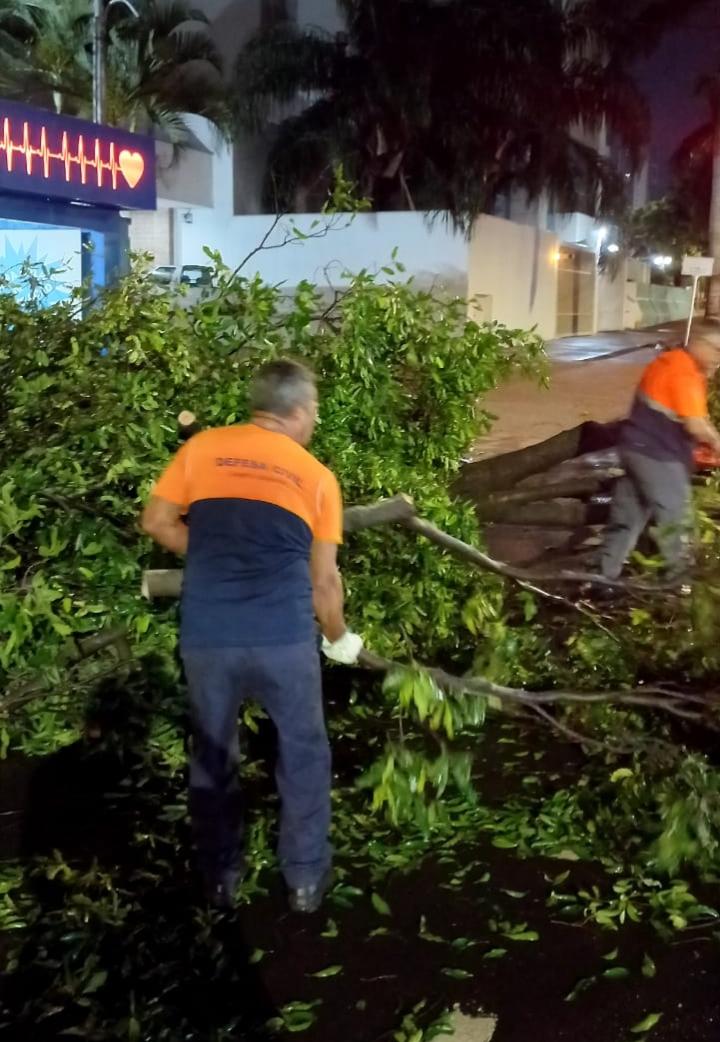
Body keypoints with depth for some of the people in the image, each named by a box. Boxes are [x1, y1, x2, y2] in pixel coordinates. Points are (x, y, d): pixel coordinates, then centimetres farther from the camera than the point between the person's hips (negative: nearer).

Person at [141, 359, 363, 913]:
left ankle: (221, 877, 32)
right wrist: (339, 638, 25)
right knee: (303, 754, 18)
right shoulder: (316, 476, 6)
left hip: (206, 636, 2)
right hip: (284, 637, -1)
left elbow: (157, 522, 11)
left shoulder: (202, 448, 7)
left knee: (213, 756, 19)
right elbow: (324, 580, 9)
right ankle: (306, 879, 28)